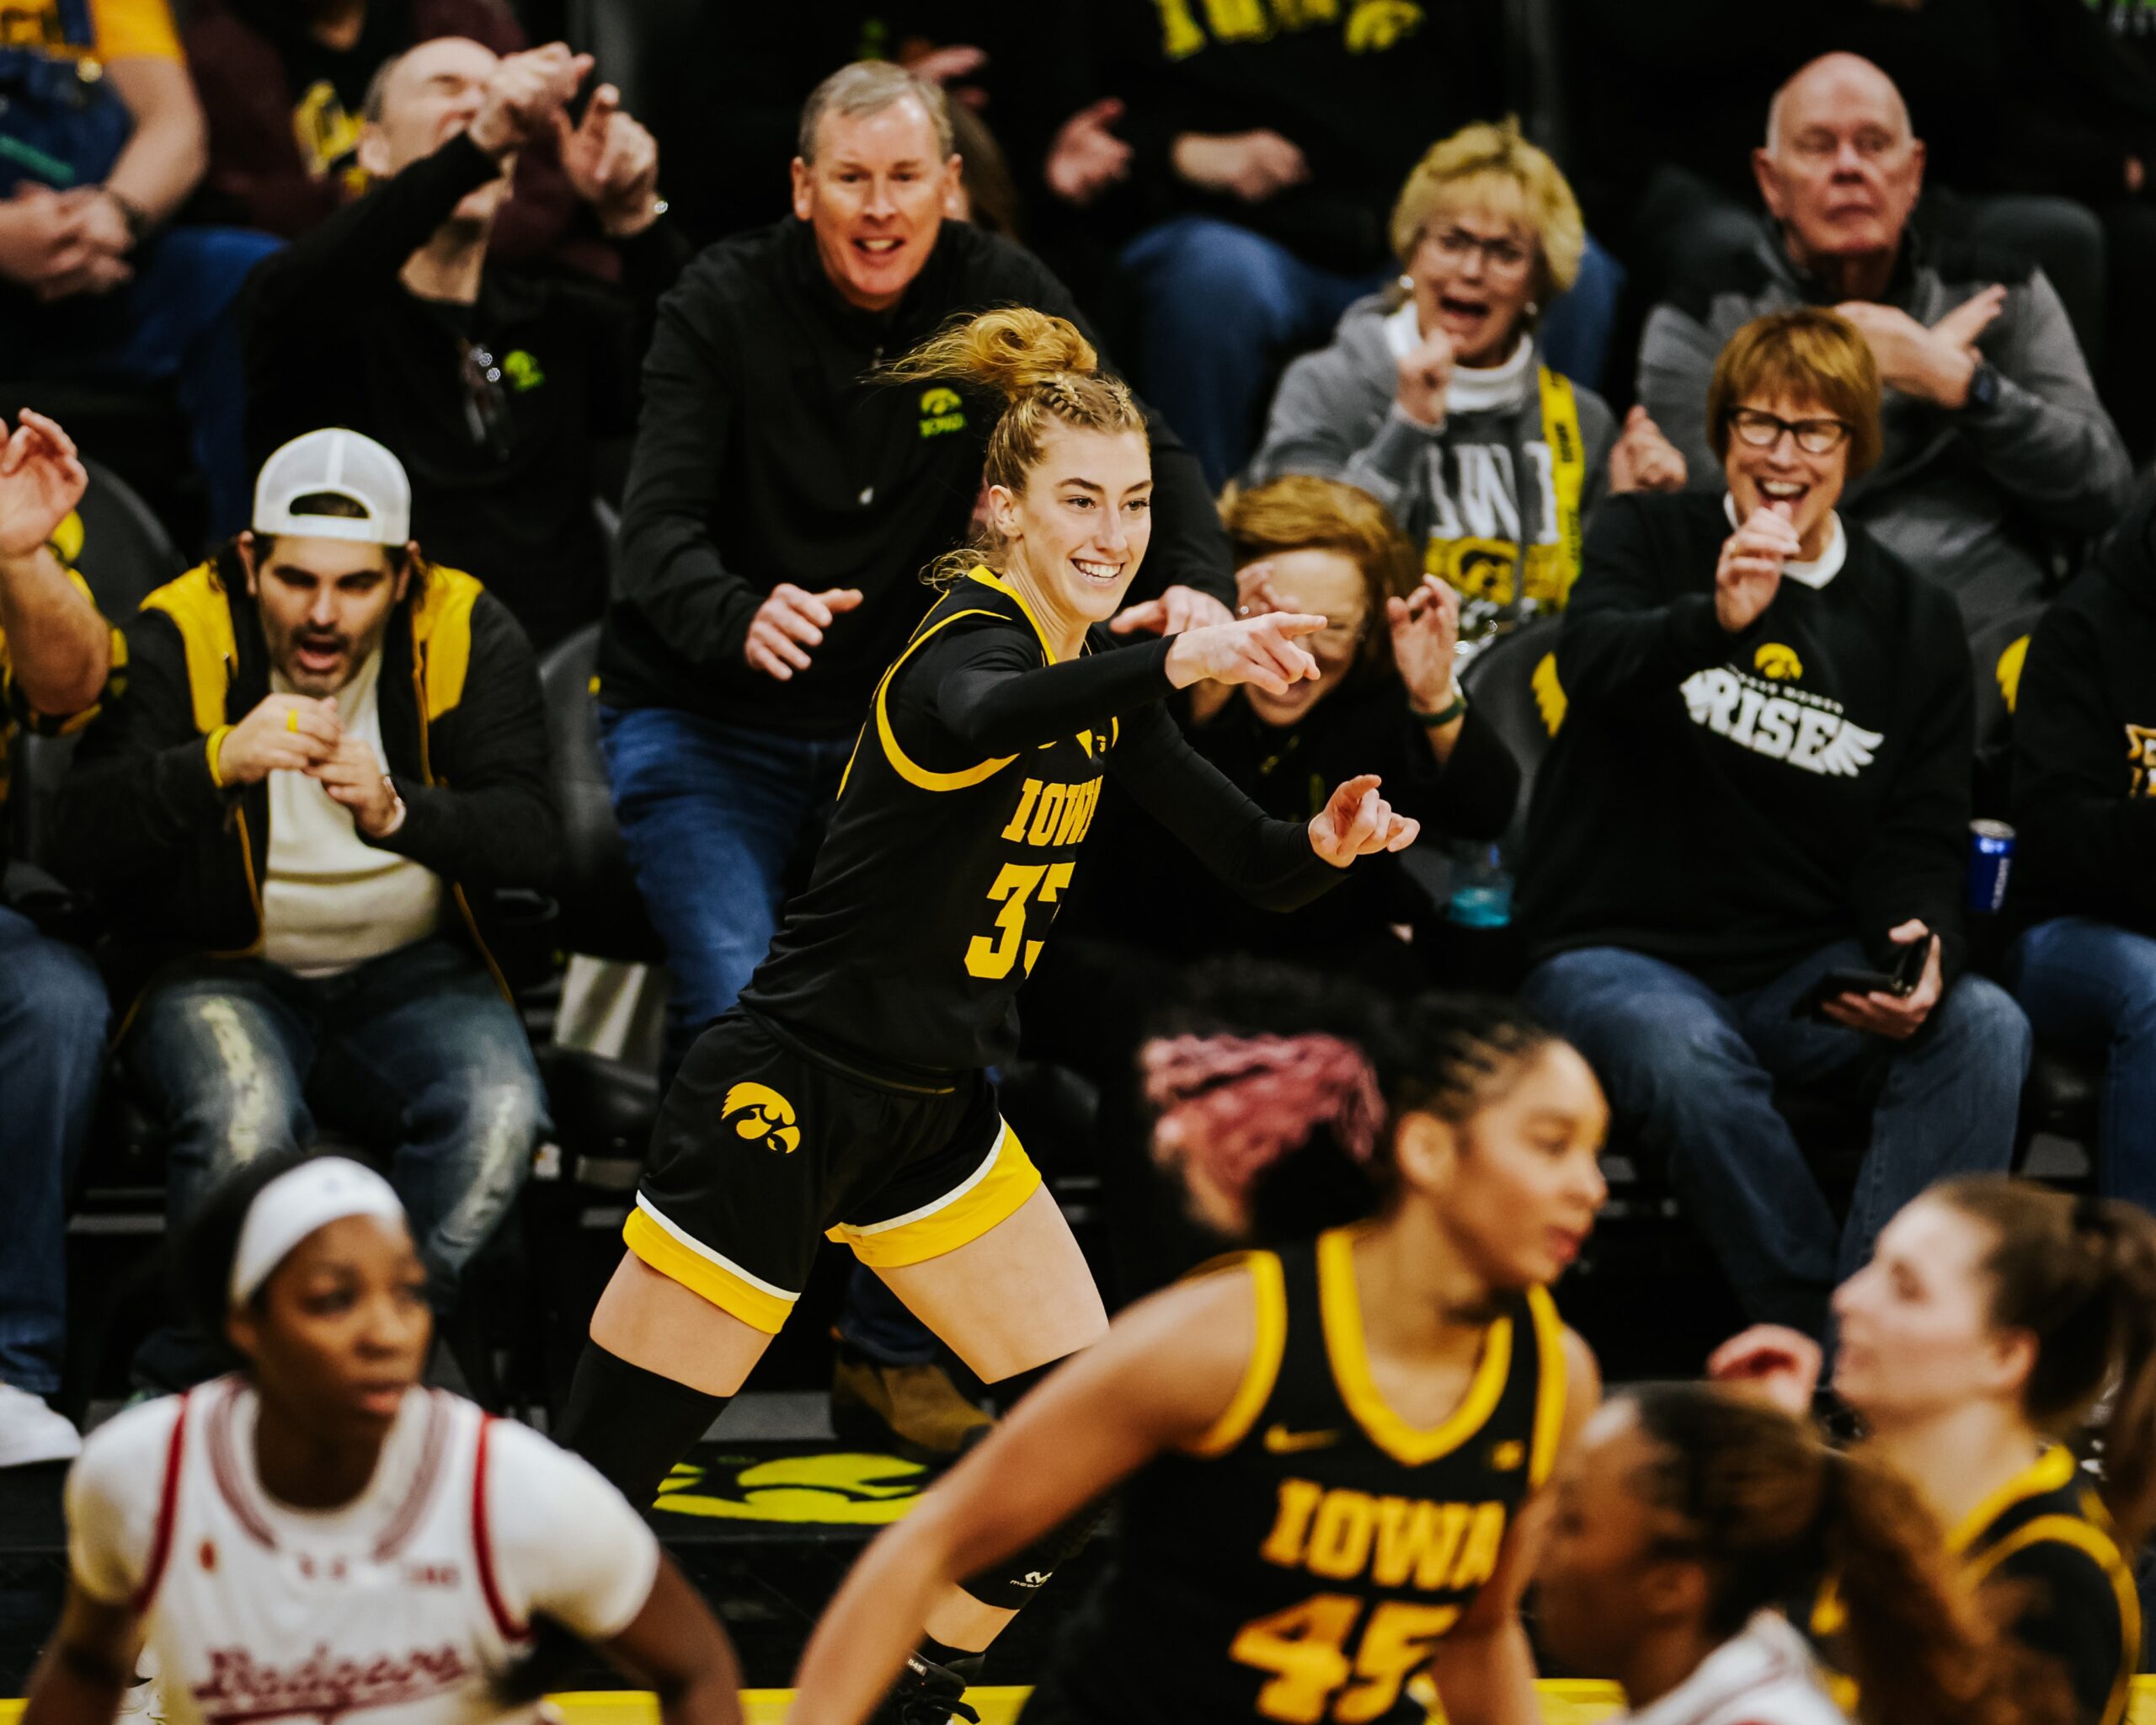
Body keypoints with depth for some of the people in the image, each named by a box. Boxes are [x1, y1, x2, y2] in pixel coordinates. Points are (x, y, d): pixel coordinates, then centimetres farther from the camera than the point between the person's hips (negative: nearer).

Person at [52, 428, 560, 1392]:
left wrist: (396, 811, -33)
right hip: (219, 974, -2)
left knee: (499, 1113, -29)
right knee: (243, 1119, -34)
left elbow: (534, 839, -14)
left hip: (410, 974, 2)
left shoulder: (467, 636, -5)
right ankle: (186, 1392, -14)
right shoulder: (177, 637, -9)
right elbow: (82, 840, -20)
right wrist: (220, 760, -36)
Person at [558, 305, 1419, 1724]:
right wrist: (1180, 660, -60)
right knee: (589, 1493, -7)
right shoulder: (968, 641, -19)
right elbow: (976, 719, -45)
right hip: (782, 1105, -8)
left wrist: (1327, 845, -17)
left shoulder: (1101, 681, 6)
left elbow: (1249, 865, 6)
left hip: (934, 1119, 8)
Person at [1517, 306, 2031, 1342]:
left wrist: (1923, 945, -17)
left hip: (1809, 967, 3)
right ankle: (1820, 1330, -27)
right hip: (1622, 952, -3)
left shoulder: (1912, 621, 11)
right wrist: (1714, 619, -41)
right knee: (1686, 1058, -37)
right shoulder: (1648, 541, 4)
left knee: (1983, 1028, -26)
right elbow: (1594, 662, -19)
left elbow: (1922, 834, 7)